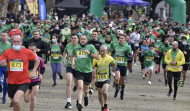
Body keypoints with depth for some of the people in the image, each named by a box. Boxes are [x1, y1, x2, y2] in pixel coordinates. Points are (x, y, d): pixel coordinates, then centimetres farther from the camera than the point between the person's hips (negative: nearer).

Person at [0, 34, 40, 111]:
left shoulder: (27, 52, -4)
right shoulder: (7, 52, -1)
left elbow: (37, 60, 12)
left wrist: (33, 72, 4)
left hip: (23, 82, -3)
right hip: (11, 82, 3)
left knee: (16, 100, -26)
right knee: (14, 102, 14)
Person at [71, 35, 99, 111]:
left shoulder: (91, 47, -1)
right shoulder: (76, 48, 8)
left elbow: (97, 57, -6)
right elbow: (72, 56, 30)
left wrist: (89, 53, -19)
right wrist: (72, 63, 14)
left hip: (88, 70, 0)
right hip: (79, 70, 0)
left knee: (86, 89, 15)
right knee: (80, 87, -20)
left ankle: (86, 96, 49)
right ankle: (79, 103, -22)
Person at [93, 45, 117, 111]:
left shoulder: (109, 58, -4)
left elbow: (115, 64, 15)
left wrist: (112, 72, 13)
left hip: (106, 79, -2)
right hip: (98, 79, 2)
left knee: (104, 91, -24)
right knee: (100, 94, 9)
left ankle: (105, 105, -2)